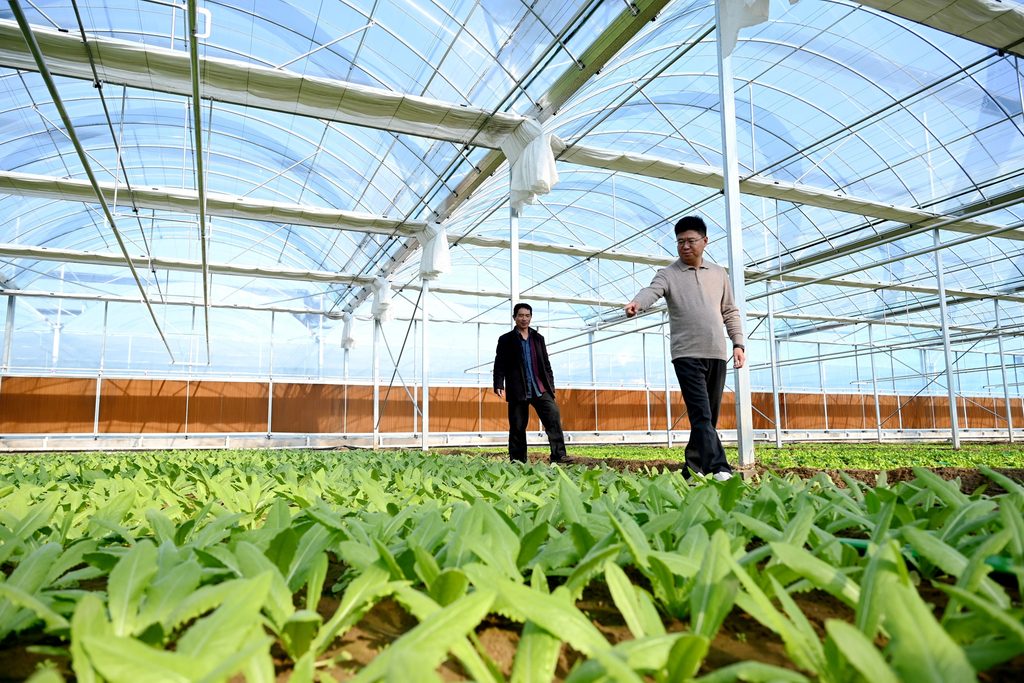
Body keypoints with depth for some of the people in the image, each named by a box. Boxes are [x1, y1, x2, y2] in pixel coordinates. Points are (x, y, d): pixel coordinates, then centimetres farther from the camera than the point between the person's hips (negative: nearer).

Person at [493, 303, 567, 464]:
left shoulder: (538, 338, 16)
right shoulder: (506, 340, 6)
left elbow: (546, 364, 18)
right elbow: (499, 365, 0)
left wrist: (551, 385, 11)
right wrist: (499, 386, -12)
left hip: (540, 389, 3)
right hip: (518, 391, -2)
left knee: (554, 418, -13)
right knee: (517, 428, 2)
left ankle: (559, 457, -14)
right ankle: (517, 462, 11)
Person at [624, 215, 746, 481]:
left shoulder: (719, 274, 16)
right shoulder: (668, 274, 3)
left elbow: (730, 312, 20)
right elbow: (651, 291, -18)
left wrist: (738, 343, 10)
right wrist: (636, 303, -41)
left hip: (717, 354, 4)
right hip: (687, 354, -4)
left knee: (710, 416, 7)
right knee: (701, 414, -13)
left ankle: (693, 467, 17)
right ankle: (718, 468, -17)